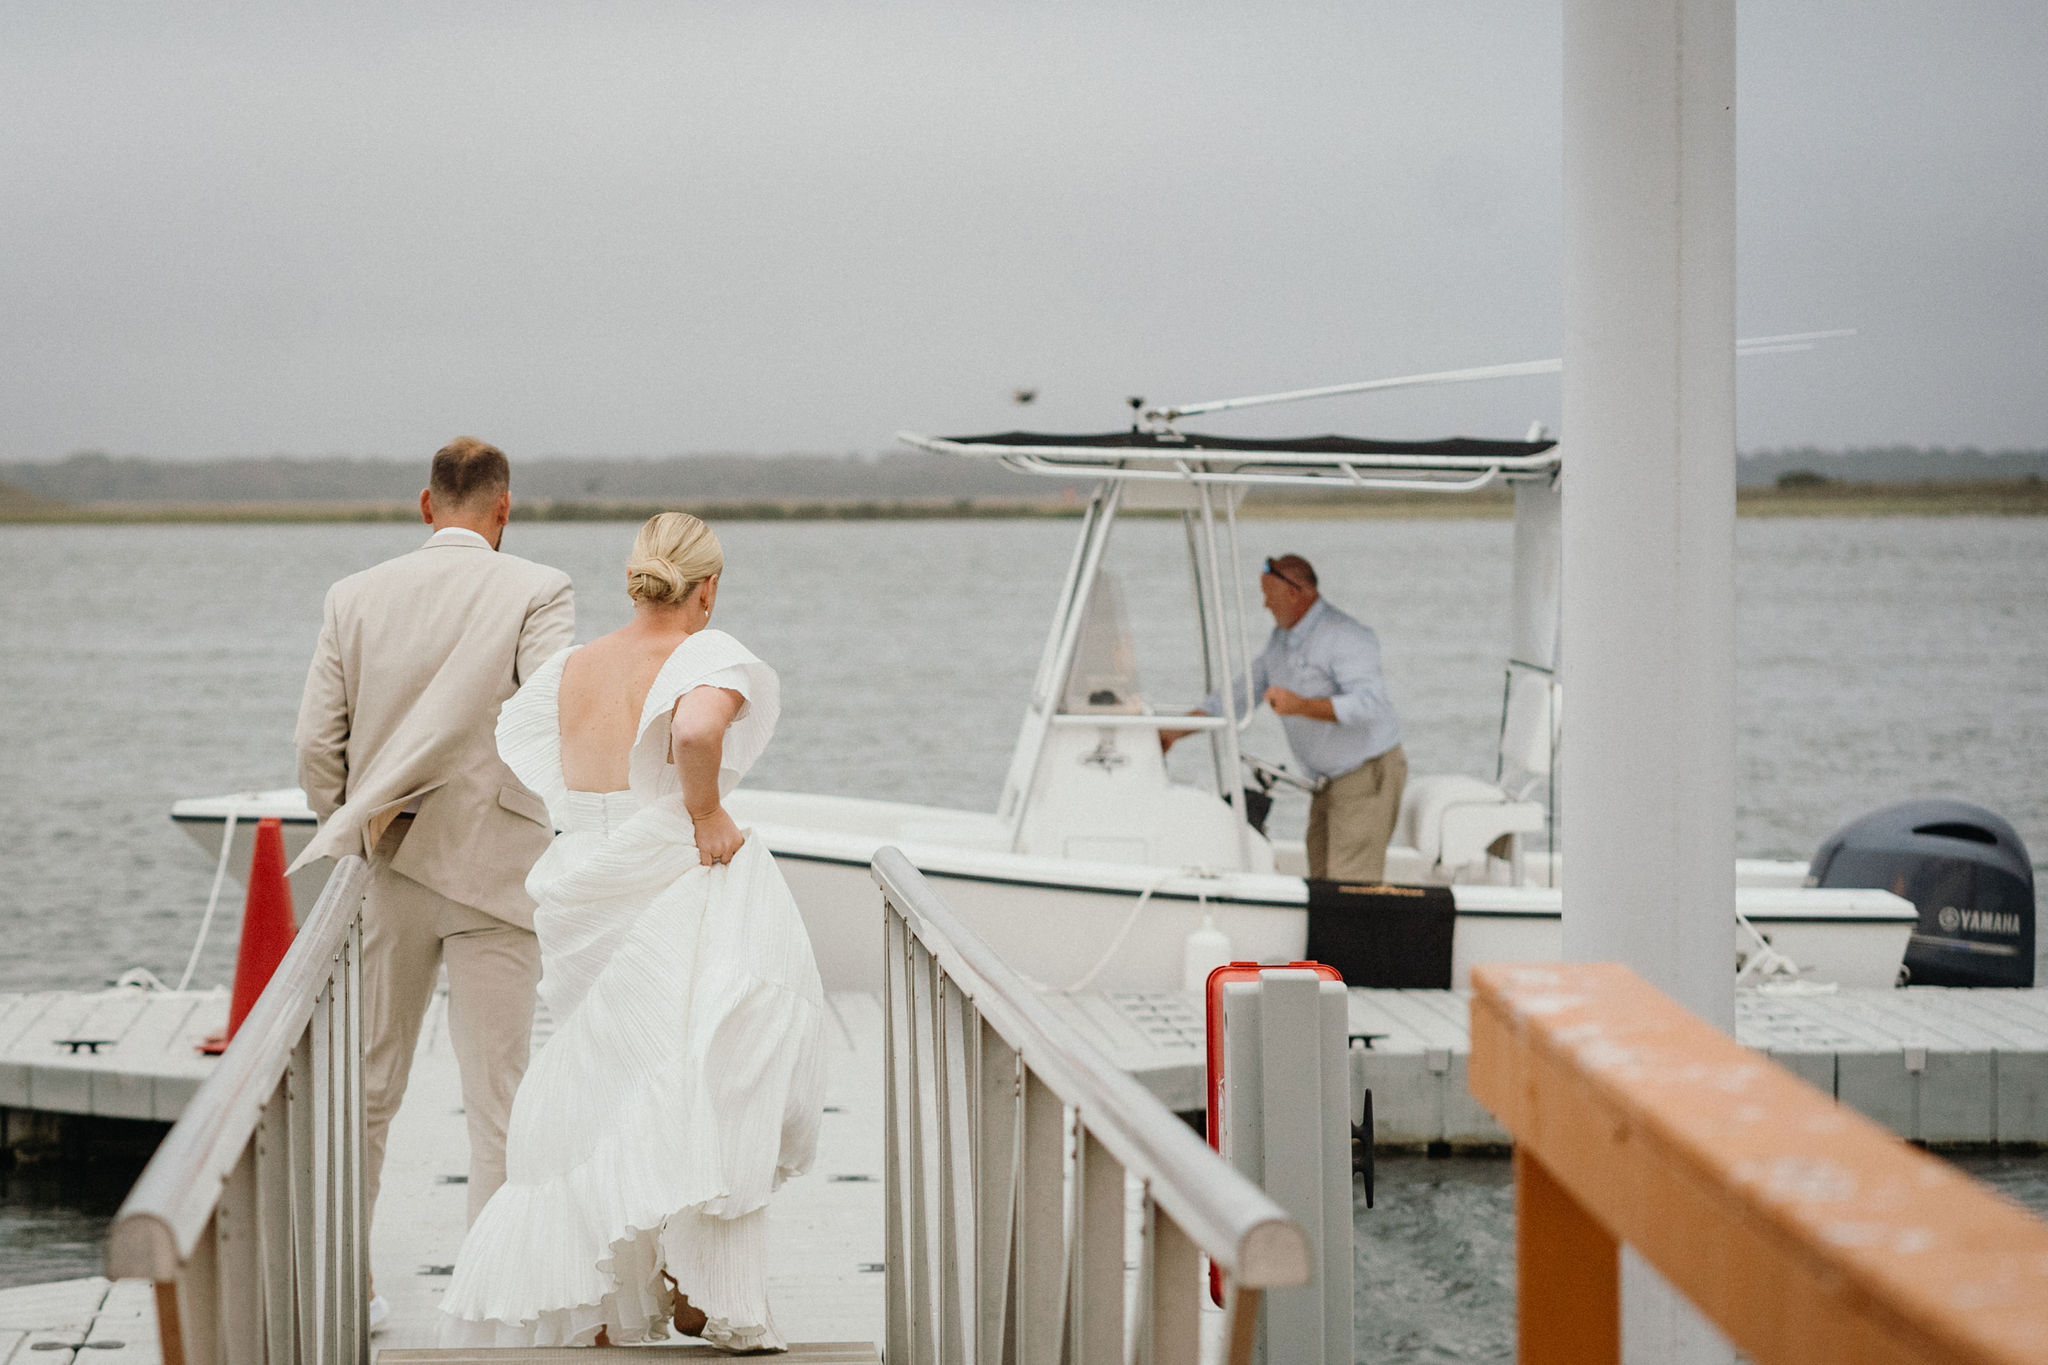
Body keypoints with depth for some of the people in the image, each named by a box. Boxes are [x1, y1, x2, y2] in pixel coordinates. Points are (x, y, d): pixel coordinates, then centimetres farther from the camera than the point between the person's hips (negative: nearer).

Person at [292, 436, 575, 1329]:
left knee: (366, 1089, 14)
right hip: (493, 869, -3)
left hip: (384, 877, 3)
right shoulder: (536, 592, -7)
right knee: (496, 1097, 2)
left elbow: (318, 745, 1)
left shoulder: (354, 597, 3)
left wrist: (350, 835, 15)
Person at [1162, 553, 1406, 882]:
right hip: (1329, 781, 9)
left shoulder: (1346, 638, -17)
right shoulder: (1281, 639, 11)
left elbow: (1369, 704, -29)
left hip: (1368, 776, -9)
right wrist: (1177, 730, 12)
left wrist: (1301, 706, -37)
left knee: (1349, 891, -15)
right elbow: (1242, 693, 19)